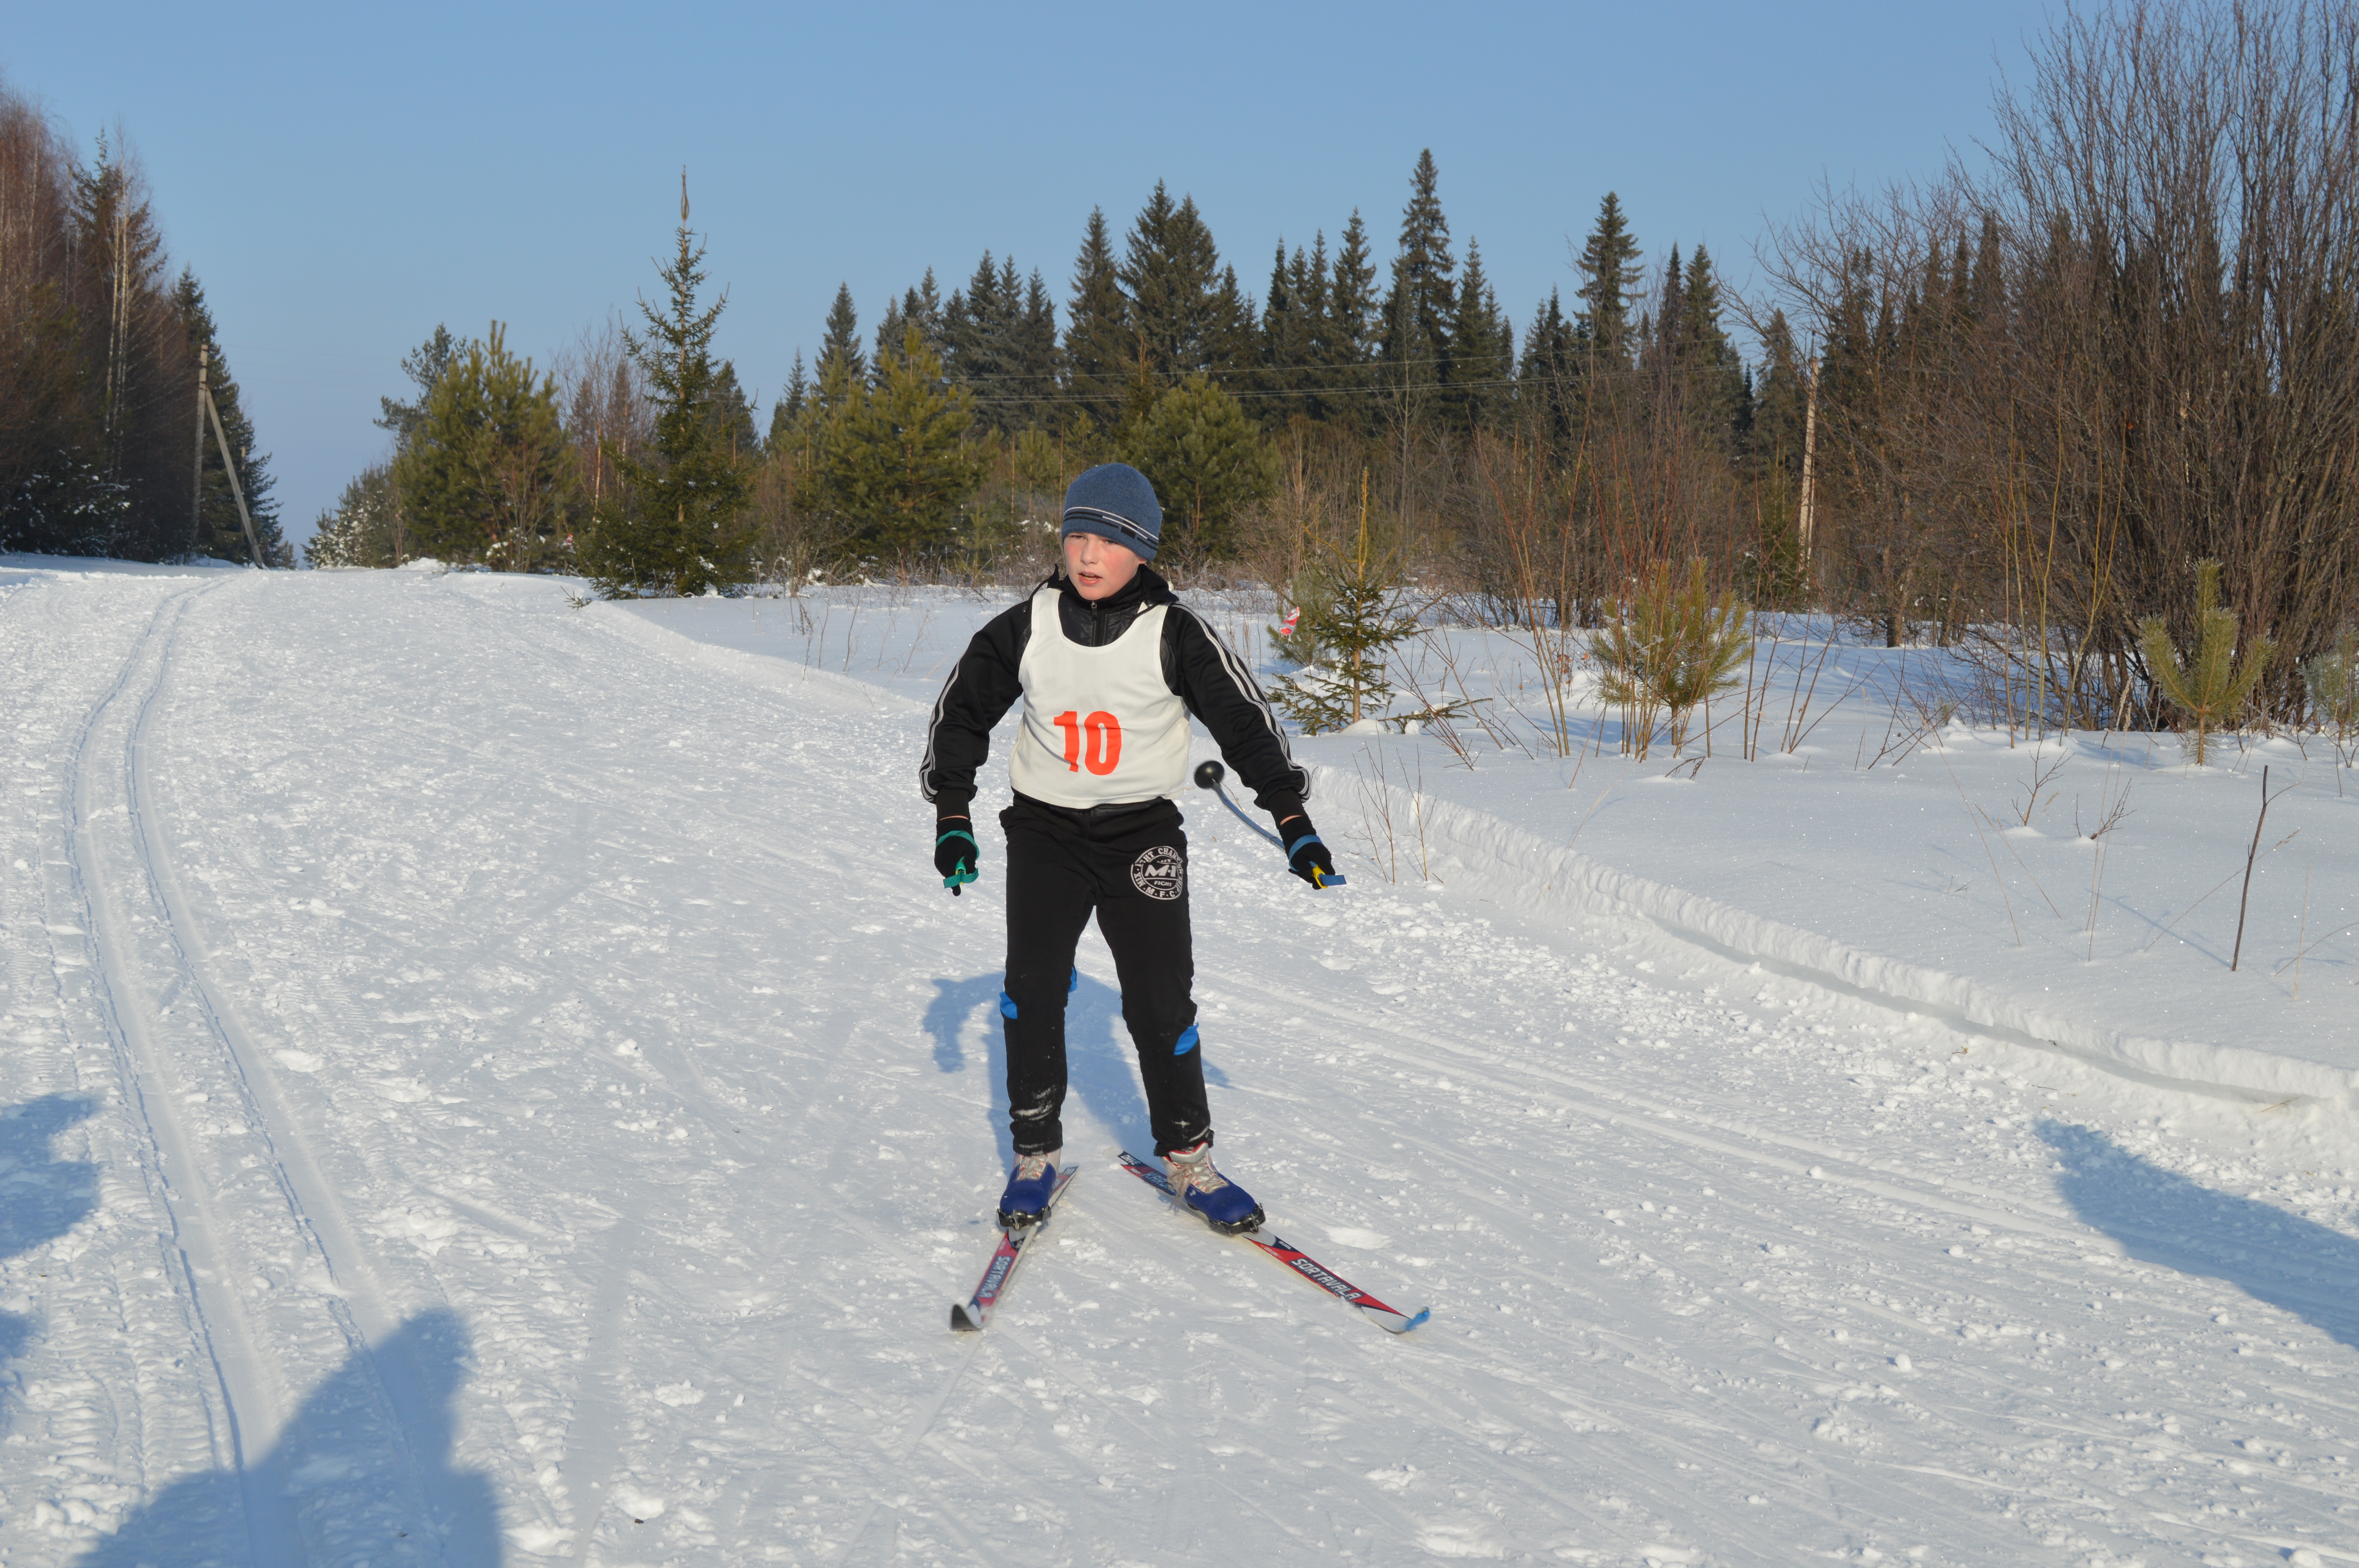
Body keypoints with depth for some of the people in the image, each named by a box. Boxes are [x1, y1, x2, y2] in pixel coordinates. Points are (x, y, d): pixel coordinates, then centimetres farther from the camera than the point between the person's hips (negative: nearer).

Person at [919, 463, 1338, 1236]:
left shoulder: (1174, 635, -9)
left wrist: (1293, 820, -9)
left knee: (1161, 1003, -3)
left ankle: (1187, 1158, 13)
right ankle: (1036, 1152, 4)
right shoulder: (1025, 628, -4)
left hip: (1142, 836, -1)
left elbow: (1245, 719, -5)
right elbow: (961, 712, 6)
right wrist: (952, 814, 0)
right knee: (1032, 990, -11)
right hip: (1045, 831, 1)